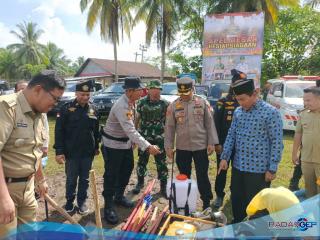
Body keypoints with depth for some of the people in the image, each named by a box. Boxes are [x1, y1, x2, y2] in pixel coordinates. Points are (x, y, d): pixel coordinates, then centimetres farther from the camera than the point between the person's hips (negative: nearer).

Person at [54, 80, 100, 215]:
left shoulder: (93, 110, 3)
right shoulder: (66, 109, -9)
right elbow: (59, 131, -10)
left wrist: (96, 146, 14)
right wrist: (59, 151, -14)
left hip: (88, 152, 3)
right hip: (71, 152, -3)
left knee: (84, 179, 14)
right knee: (71, 179, 12)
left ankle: (82, 202, 31)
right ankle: (69, 201, 33)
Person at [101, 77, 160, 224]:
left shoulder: (132, 102, -2)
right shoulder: (121, 106, -30)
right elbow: (130, 130, -37)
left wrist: (132, 139, 14)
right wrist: (148, 147, -41)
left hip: (126, 142, 9)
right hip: (113, 144, -9)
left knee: (127, 170, 18)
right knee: (111, 175, 1)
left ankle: (119, 196, 38)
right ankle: (108, 206, 16)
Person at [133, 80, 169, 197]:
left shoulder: (165, 104, -5)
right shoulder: (142, 102, -2)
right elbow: (137, 119, 7)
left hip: (159, 139, -1)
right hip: (144, 138, 2)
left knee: (161, 163, 5)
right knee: (142, 161, 15)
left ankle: (163, 186, 21)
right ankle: (140, 182, 36)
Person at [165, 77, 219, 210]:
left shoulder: (203, 103, -2)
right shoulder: (173, 106, 0)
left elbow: (210, 124, -1)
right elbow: (169, 127, 2)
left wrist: (211, 142, -6)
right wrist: (168, 146, -1)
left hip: (200, 146, -1)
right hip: (182, 147, 2)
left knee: (202, 176, 7)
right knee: (184, 176, 15)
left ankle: (207, 203, 24)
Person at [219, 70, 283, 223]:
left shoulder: (271, 112, -13)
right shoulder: (238, 112, 4)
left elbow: (276, 142, -12)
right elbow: (231, 135, 8)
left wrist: (272, 169, -13)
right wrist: (225, 157, 3)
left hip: (259, 169, -6)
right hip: (238, 166, 6)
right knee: (236, 199, 20)